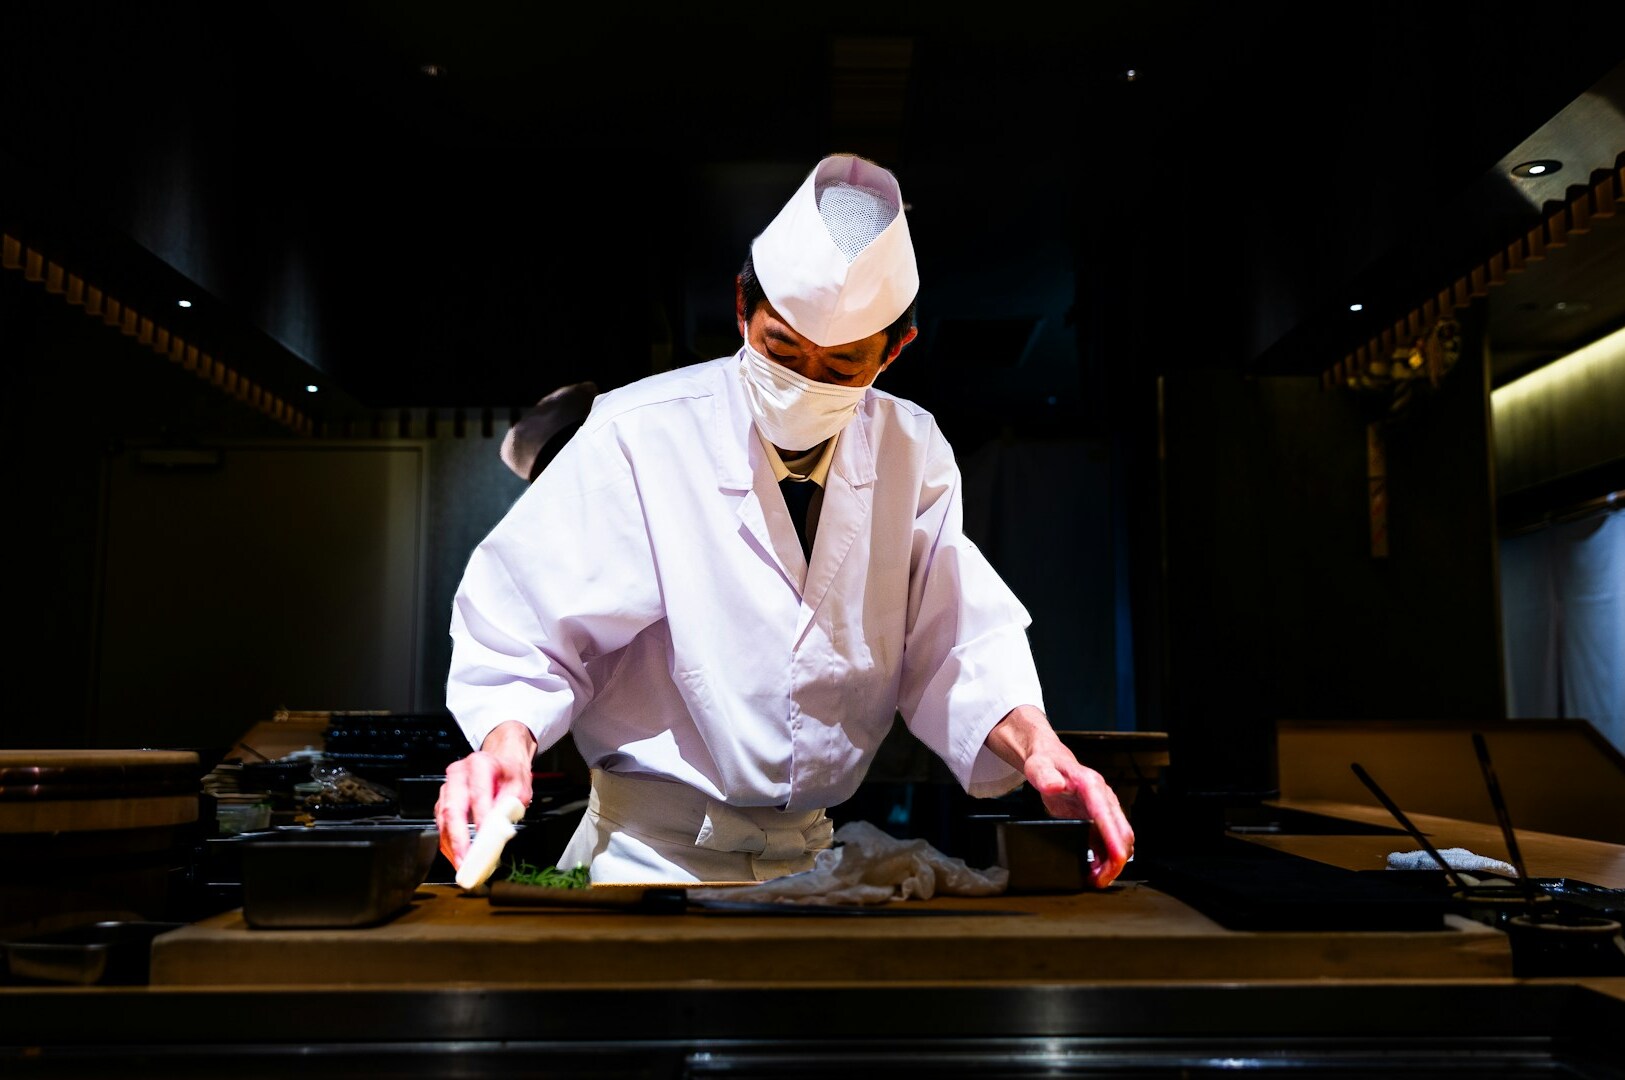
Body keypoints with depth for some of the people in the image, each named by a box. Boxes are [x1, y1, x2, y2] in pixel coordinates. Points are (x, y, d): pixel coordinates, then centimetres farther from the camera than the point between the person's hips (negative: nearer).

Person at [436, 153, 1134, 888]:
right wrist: (506, 741, -27)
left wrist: (1035, 747, -13)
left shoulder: (912, 452, 1)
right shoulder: (637, 439, -11)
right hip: (650, 858, -2)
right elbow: (526, 631, -7)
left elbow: (953, 645, 5)